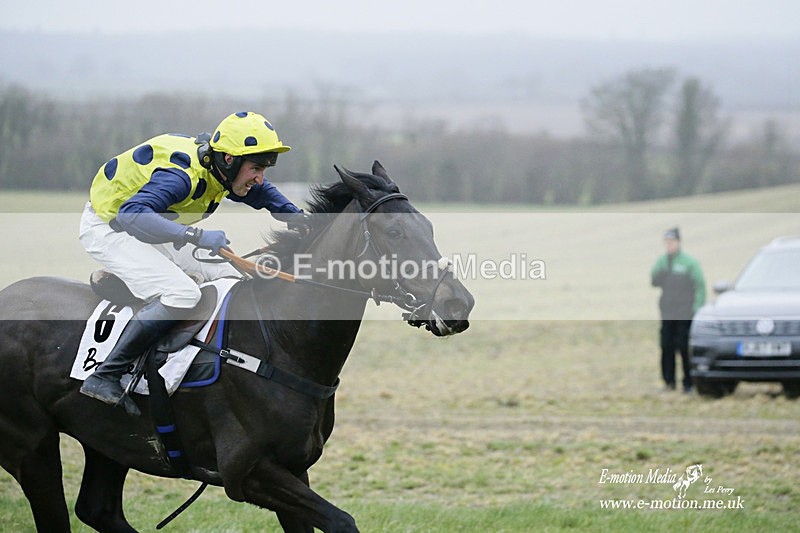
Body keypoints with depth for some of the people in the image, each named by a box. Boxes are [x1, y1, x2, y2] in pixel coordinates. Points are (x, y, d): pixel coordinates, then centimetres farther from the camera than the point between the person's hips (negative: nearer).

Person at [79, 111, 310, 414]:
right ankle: (104, 377, -25)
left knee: (228, 279, 7)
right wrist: (196, 236, -55)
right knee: (182, 294, -29)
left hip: (148, 227, 10)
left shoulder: (219, 170, -6)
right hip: (107, 228, -10)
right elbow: (131, 215, -48)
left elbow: (261, 193, 18)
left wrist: (296, 217, 1)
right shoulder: (183, 175, -34)